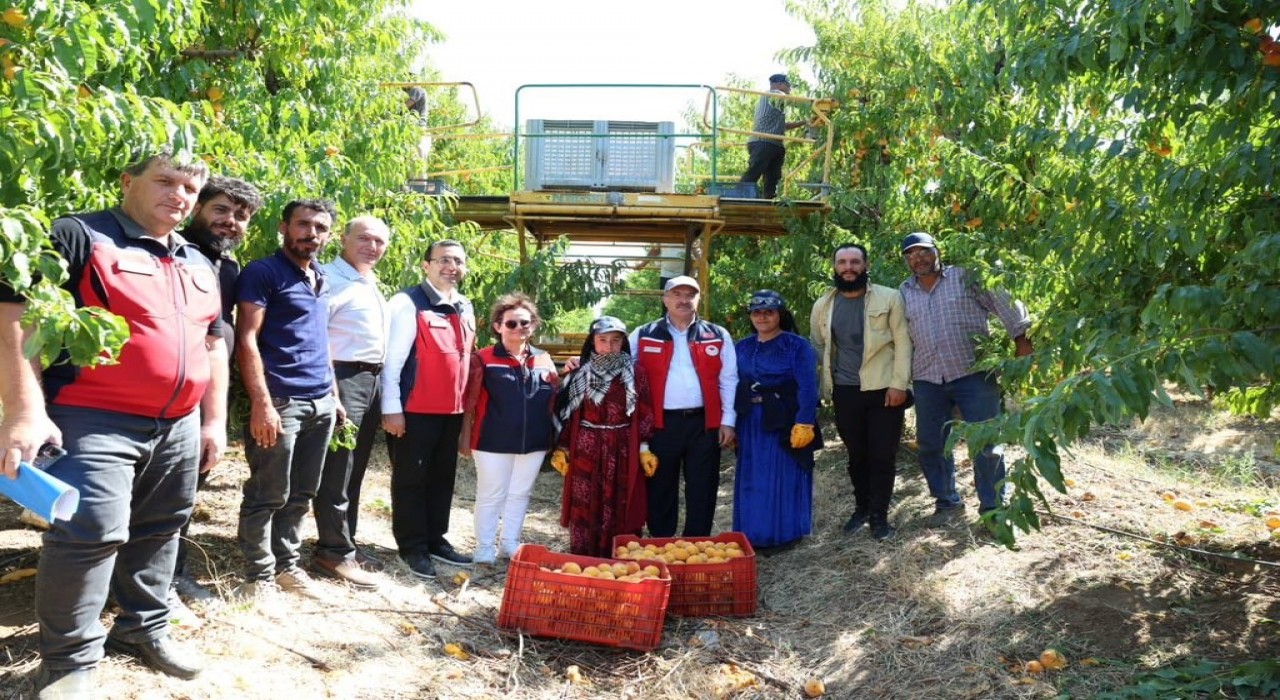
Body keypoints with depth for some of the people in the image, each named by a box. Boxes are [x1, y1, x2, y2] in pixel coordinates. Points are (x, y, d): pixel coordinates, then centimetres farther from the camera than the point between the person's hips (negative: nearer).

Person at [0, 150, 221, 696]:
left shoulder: (200, 266, 15)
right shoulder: (78, 237, -7)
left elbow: (213, 345, 20)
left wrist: (214, 420, 16)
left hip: (179, 427, 7)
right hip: (96, 421, -7)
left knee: (159, 532, 15)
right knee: (93, 531, -13)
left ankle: (144, 628, 32)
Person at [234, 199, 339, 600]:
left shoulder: (322, 281, 17)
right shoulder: (262, 273, -5)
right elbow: (246, 340, -12)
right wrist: (261, 403, -20)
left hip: (320, 403, 7)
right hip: (281, 401, -7)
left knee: (301, 494, 13)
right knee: (268, 495, 1)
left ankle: (287, 566, 25)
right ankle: (260, 576, 12)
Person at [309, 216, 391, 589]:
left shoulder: (372, 286, 18)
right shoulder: (330, 278, -11)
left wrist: (380, 387, 13)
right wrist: (331, 392, -23)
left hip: (371, 382, 9)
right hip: (344, 380, -9)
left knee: (353, 472, 15)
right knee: (337, 473, -2)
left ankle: (344, 545, 25)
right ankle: (335, 554, 6)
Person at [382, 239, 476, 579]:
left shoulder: (466, 309, 12)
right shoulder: (408, 303, -11)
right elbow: (392, 358, -13)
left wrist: (467, 405, 16)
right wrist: (392, 409, -16)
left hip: (453, 411, 7)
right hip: (415, 411, -7)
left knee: (443, 478, 16)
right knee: (411, 479, 5)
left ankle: (435, 540, 28)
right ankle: (413, 548, 15)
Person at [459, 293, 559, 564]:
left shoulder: (544, 360, 5)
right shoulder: (483, 359, -5)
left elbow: (556, 401, 8)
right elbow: (470, 402, -3)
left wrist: (556, 439, 4)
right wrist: (466, 436, -4)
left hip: (533, 442, 4)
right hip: (493, 441, -4)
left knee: (520, 494, 15)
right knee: (490, 495, 8)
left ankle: (511, 545, 30)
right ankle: (485, 548, 20)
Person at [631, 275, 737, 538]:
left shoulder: (718, 336, 6)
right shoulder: (644, 336, 5)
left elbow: (728, 381, 6)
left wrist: (727, 421, 1)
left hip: (704, 423, 1)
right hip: (661, 423, 0)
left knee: (702, 490, 7)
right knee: (660, 489, 9)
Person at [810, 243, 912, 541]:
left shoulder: (889, 298, -2)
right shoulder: (822, 305, 6)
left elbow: (902, 343, -4)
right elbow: (817, 347, 14)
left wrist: (899, 384, -11)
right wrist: (826, 386, 7)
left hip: (884, 389, -2)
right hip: (845, 391, 3)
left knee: (883, 455, 1)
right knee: (857, 455, 12)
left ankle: (879, 516, 13)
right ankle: (862, 508, 30)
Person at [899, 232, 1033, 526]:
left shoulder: (965, 278, -2)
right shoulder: (904, 293, 10)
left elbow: (1004, 302, -4)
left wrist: (1022, 338, -11)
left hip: (974, 373, -4)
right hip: (927, 380, 4)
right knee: (931, 445, 10)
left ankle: (993, 507, 13)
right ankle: (947, 502, 28)